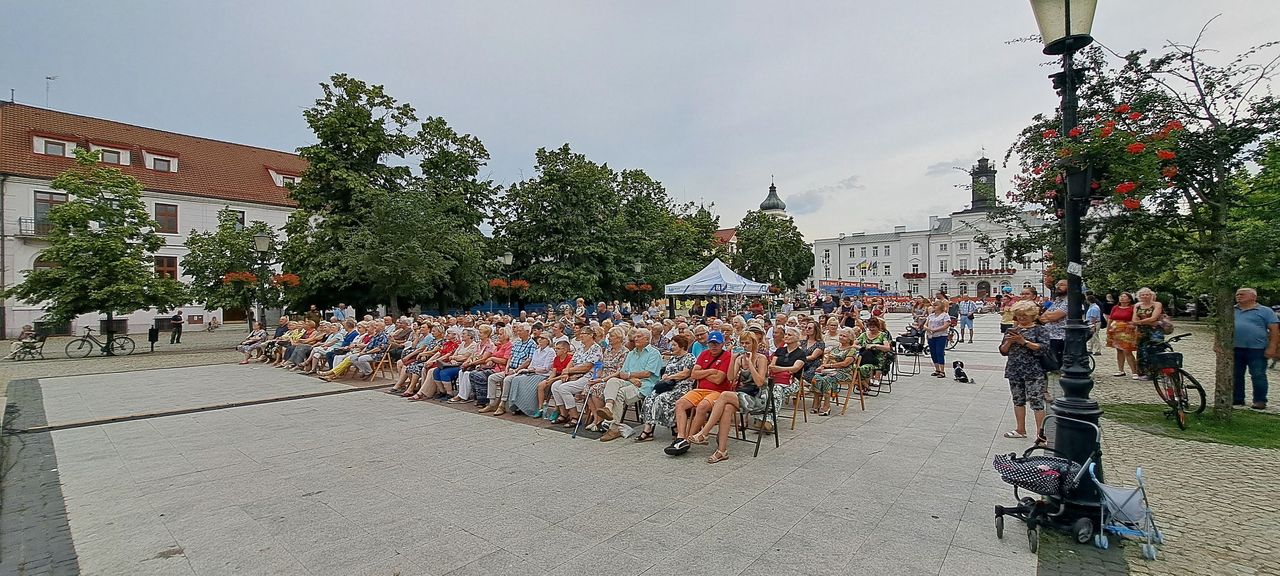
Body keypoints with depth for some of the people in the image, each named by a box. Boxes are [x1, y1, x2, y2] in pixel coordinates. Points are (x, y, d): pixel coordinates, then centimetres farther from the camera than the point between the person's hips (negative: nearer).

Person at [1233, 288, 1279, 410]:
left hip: (1256, 349, -3)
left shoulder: (1265, 311, 1)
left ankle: (1260, 401, 8)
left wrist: (1272, 348, -11)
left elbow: (1275, 330, -3)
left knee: (1258, 376, 1)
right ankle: (1237, 399, 19)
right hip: (1234, 349, 4)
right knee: (1236, 375, 10)